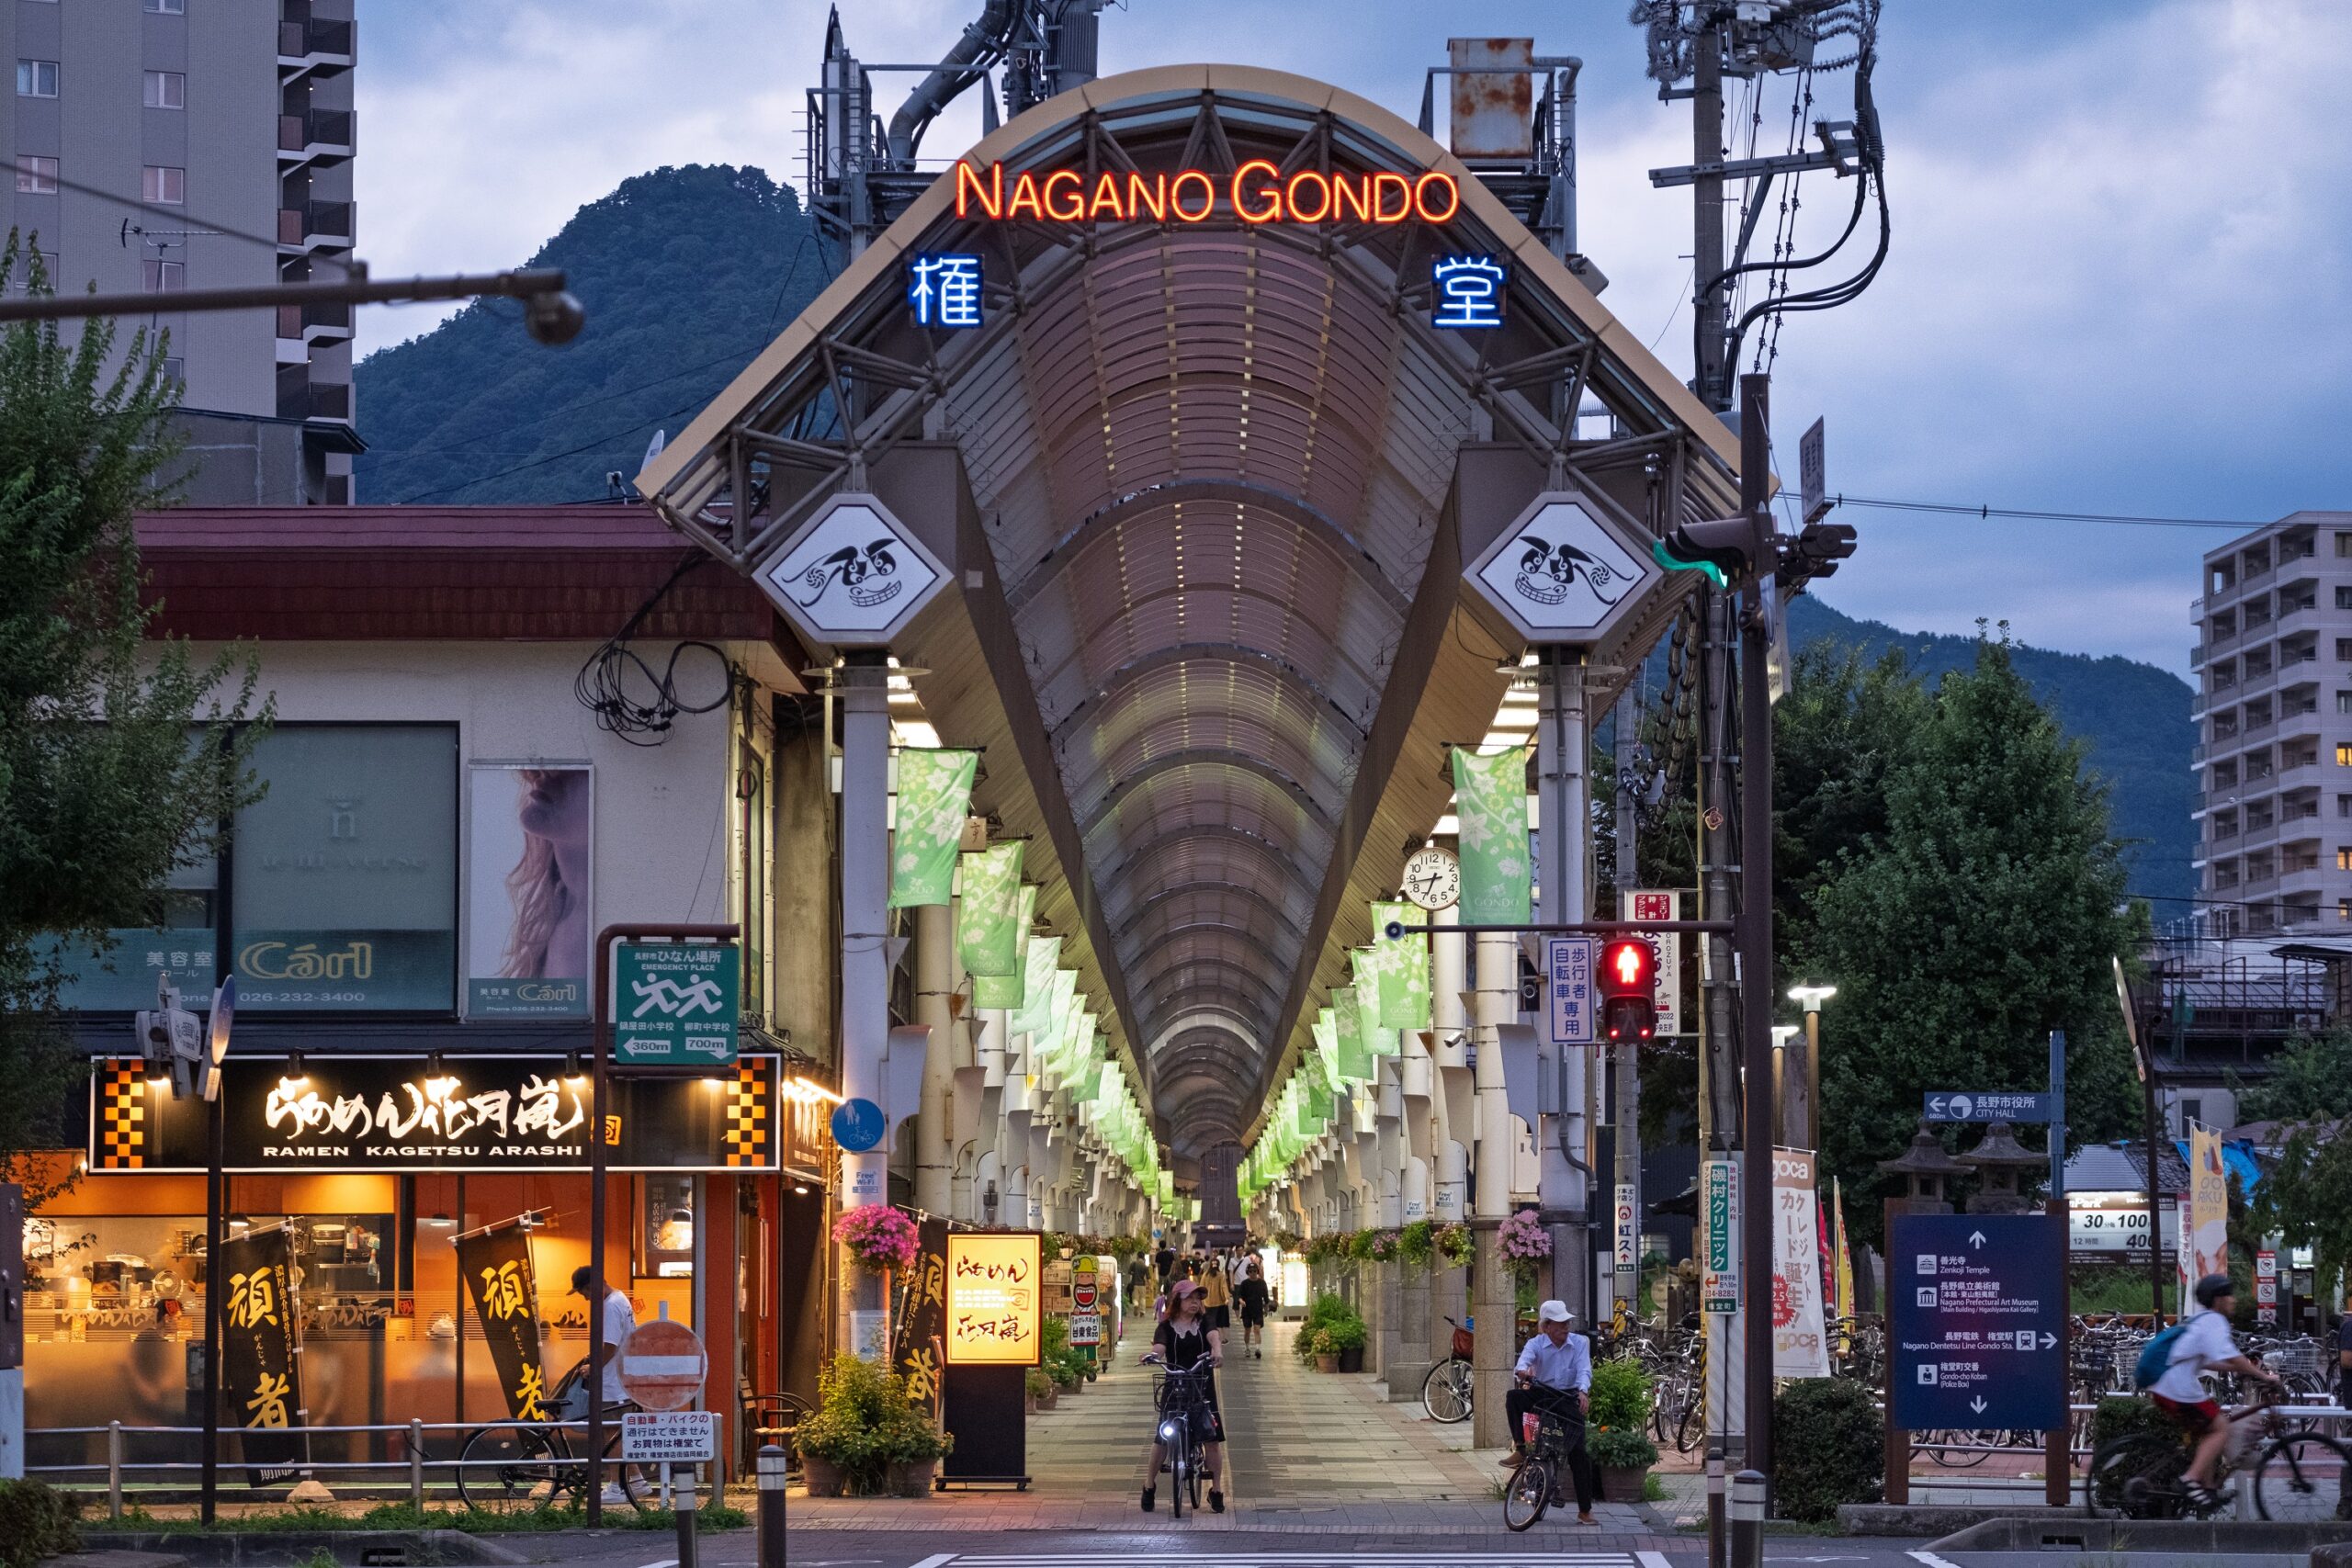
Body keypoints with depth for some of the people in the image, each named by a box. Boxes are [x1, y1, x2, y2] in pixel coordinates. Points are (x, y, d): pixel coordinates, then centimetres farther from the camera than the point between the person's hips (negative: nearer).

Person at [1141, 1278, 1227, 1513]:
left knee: (1212, 1438, -4)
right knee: (1162, 1438, -4)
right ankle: (1149, 1487, 14)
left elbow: (1214, 1336, -14)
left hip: (1202, 1386, 1)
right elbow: (1159, 1346, -15)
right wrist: (1152, 1355, -39)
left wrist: (1217, 1350, -37)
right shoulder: (1167, 1327, 3)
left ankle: (1216, 1491, 9)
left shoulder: (1203, 1322, 7)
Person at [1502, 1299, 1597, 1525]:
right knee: (1514, 1397, -30)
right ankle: (1520, 1450, -27)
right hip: (1541, 1396, 1)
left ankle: (1585, 1510, 0)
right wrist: (1521, 1371, -50)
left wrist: (1583, 1392, -36)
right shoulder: (1536, 1344, -4)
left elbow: (1584, 1370, -15)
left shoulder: (1579, 1343, -2)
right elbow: (1524, 1360, -24)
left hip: (1569, 1399, -1)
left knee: (1578, 1451, -7)